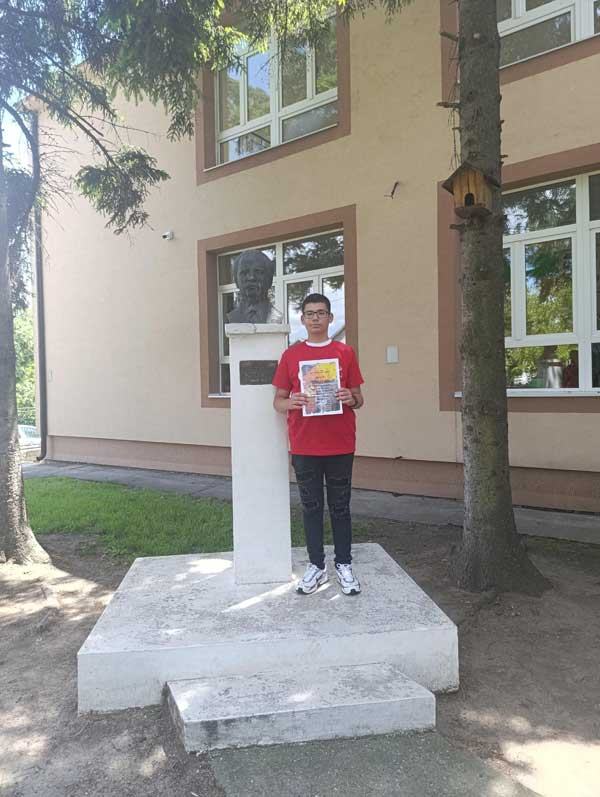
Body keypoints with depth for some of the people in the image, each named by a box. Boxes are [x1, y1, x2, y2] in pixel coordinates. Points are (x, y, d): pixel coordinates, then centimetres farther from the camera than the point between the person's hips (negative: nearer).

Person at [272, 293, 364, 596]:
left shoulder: (345, 352, 4)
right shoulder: (291, 355, 5)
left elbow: (359, 399, 7)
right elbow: (278, 401, 6)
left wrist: (351, 399, -16)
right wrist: (291, 402, -16)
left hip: (340, 445, 0)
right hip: (304, 446, 1)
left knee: (340, 506, 8)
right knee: (311, 507, 9)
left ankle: (344, 565, 21)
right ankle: (316, 566, 22)